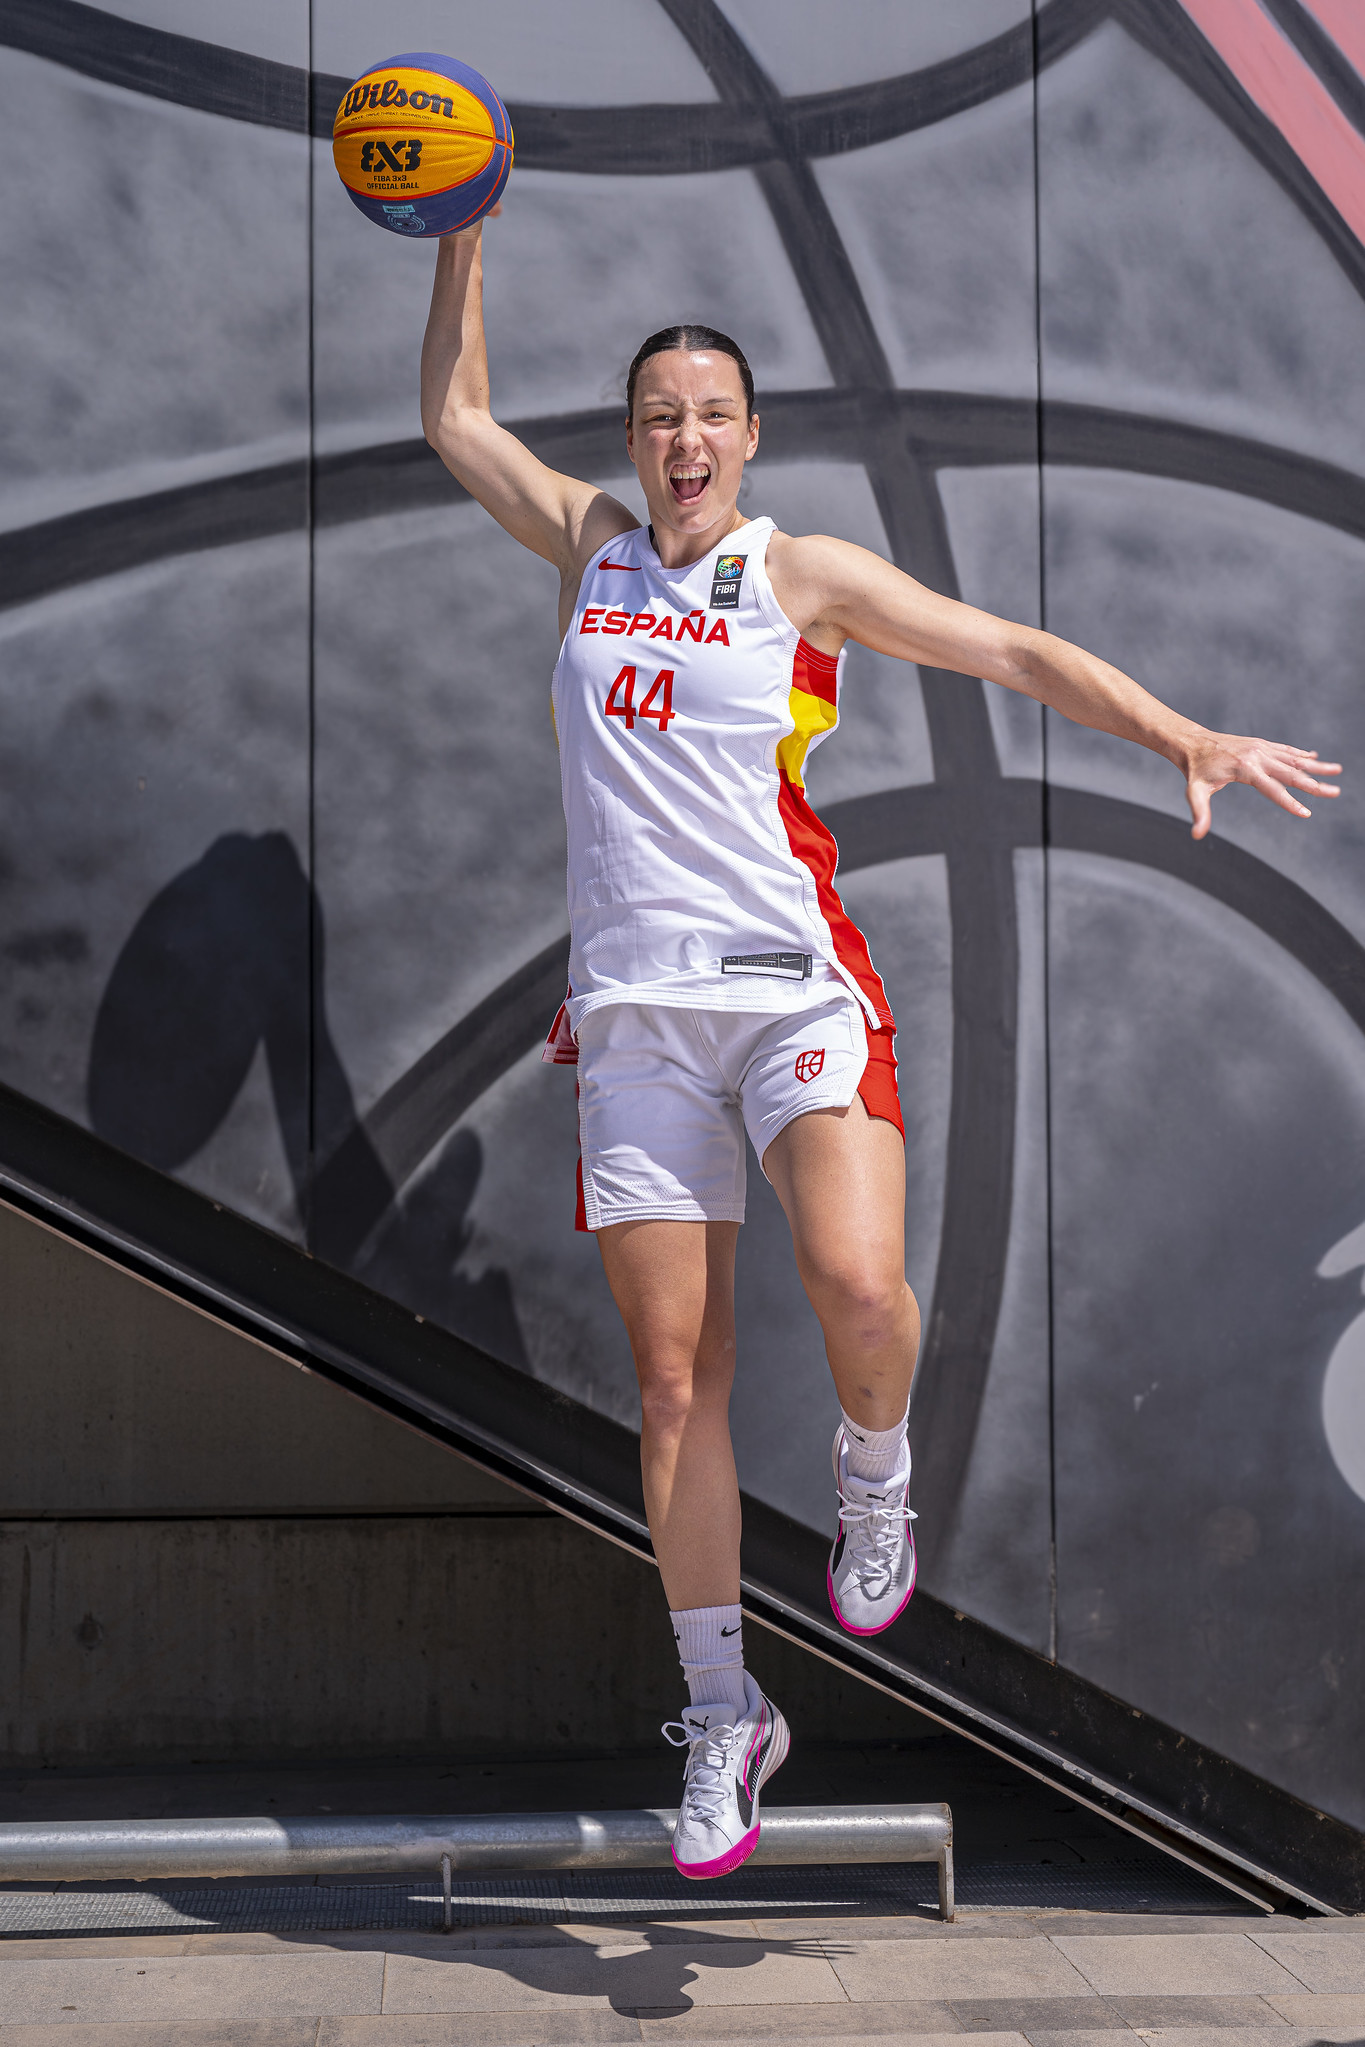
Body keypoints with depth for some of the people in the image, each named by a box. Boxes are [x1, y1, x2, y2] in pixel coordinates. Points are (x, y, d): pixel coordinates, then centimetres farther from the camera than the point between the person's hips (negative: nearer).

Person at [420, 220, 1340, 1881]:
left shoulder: (802, 574, 4)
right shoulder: (588, 546, 13)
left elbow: (1017, 653, 1)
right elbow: (454, 413, 25)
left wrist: (1189, 740, -10)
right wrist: (464, 236, 19)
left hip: (792, 984, -2)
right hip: (634, 1008, 3)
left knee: (856, 1282, -27)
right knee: (675, 1380, 1)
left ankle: (874, 1473, 8)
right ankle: (722, 1717, 13)